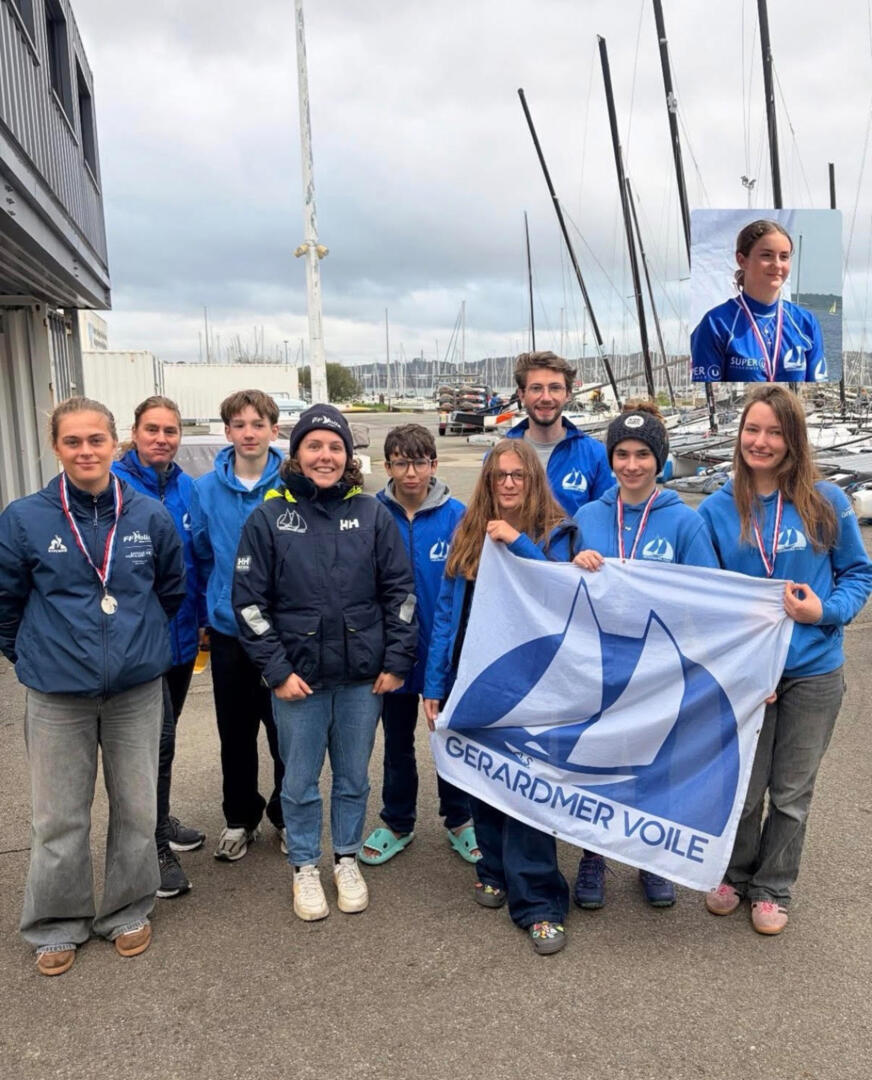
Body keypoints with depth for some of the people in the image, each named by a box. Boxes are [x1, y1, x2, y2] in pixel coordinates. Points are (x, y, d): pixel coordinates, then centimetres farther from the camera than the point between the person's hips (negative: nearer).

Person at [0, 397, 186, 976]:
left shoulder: (150, 515, -4)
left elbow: (172, 590, 11)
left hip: (137, 688, 1)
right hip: (57, 694, -1)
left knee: (137, 809, 13)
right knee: (59, 819, 10)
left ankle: (128, 913, 35)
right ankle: (57, 926, 32)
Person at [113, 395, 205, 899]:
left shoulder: (188, 489, 5)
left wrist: (204, 617, 8)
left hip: (182, 634, 6)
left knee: (164, 733, 19)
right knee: (159, 736, -5)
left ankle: (159, 821, 38)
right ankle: (156, 847, 11)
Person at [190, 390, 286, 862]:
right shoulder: (205, 489, -2)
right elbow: (202, 557, 8)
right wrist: (213, 607, 9)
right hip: (228, 631, 2)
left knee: (286, 730, 9)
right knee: (235, 733, 14)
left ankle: (286, 816, 31)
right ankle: (240, 818, 34)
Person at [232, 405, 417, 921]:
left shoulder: (372, 514, -1)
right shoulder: (269, 517, -4)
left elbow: (400, 590, 2)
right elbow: (250, 600, -4)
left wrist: (396, 662, -2)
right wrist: (277, 671, -8)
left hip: (362, 675, 1)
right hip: (298, 676, -1)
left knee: (353, 776, 15)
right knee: (300, 780, 11)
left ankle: (347, 859, 36)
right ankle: (305, 867, 32)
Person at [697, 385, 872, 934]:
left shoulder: (826, 501, -7)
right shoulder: (717, 509, -3)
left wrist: (826, 611, -15)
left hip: (813, 672, 0)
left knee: (793, 791, 14)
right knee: (743, 787, 13)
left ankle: (773, 889, 35)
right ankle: (734, 875, 38)